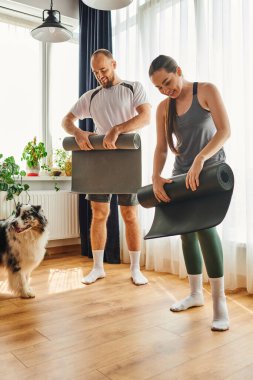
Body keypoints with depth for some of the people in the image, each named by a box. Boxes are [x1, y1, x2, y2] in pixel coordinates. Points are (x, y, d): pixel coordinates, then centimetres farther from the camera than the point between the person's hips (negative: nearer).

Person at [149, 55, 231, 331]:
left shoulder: (206, 91, -7)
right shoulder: (163, 108, 6)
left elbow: (225, 130, -18)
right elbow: (161, 148, 0)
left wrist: (200, 159, -32)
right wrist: (156, 177, -18)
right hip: (182, 173, 6)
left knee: (204, 224, -23)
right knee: (186, 230, 6)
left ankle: (219, 300, -14)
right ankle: (196, 294, 21)